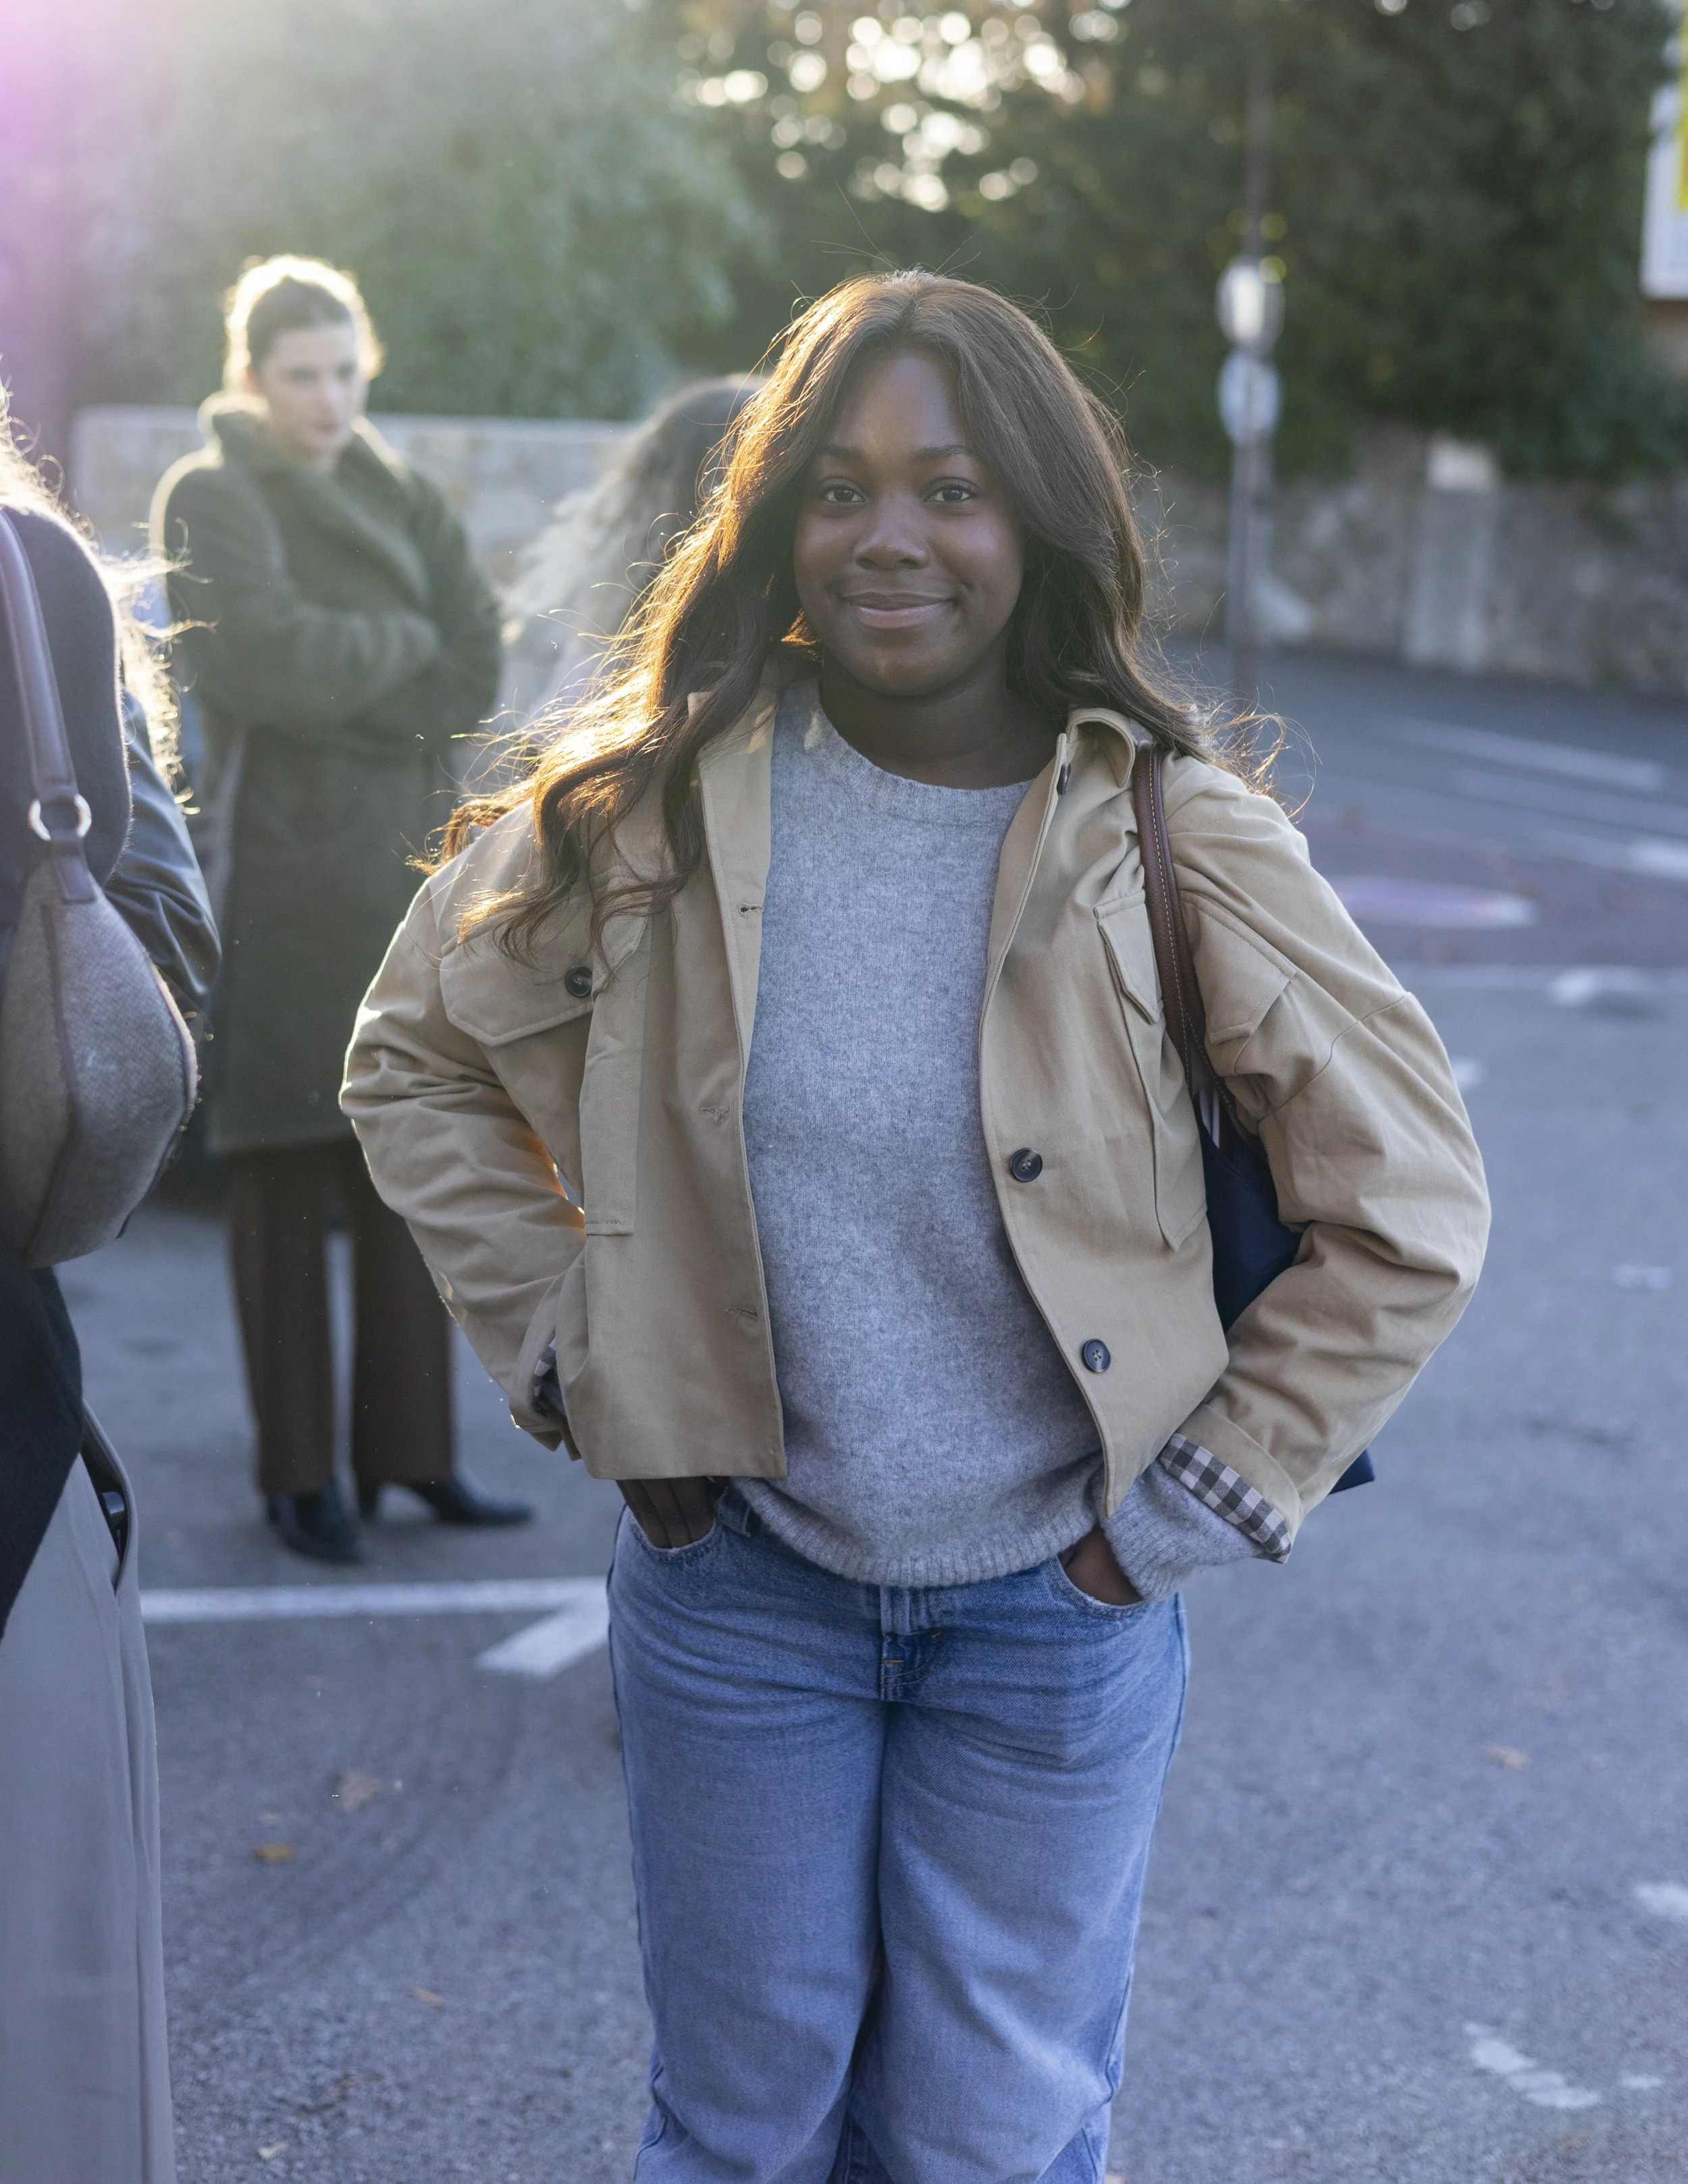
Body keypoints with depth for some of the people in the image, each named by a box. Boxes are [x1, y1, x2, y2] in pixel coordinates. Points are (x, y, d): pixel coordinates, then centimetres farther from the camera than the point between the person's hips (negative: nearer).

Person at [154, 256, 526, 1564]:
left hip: (408, 866, 5)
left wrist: (343, 690, -9)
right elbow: (267, 659, -18)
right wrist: (404, 642, -4)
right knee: (287, 1181, -1)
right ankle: (301, 1472, 7)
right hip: (284, 878, -5)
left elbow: (477, 665, 3)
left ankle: (411, 1451, 15)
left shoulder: (399, 496, 15)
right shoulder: (211, 497, -2)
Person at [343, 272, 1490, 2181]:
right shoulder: (653, 805, -8)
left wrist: (1196, 1507, -6)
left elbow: (1409, 1215, -6)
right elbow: (414, 1063, 6)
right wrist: (568, 1354, -1)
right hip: (735, 1578, 1)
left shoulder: (1167, 843, -13)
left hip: (1053, 1604, -1)